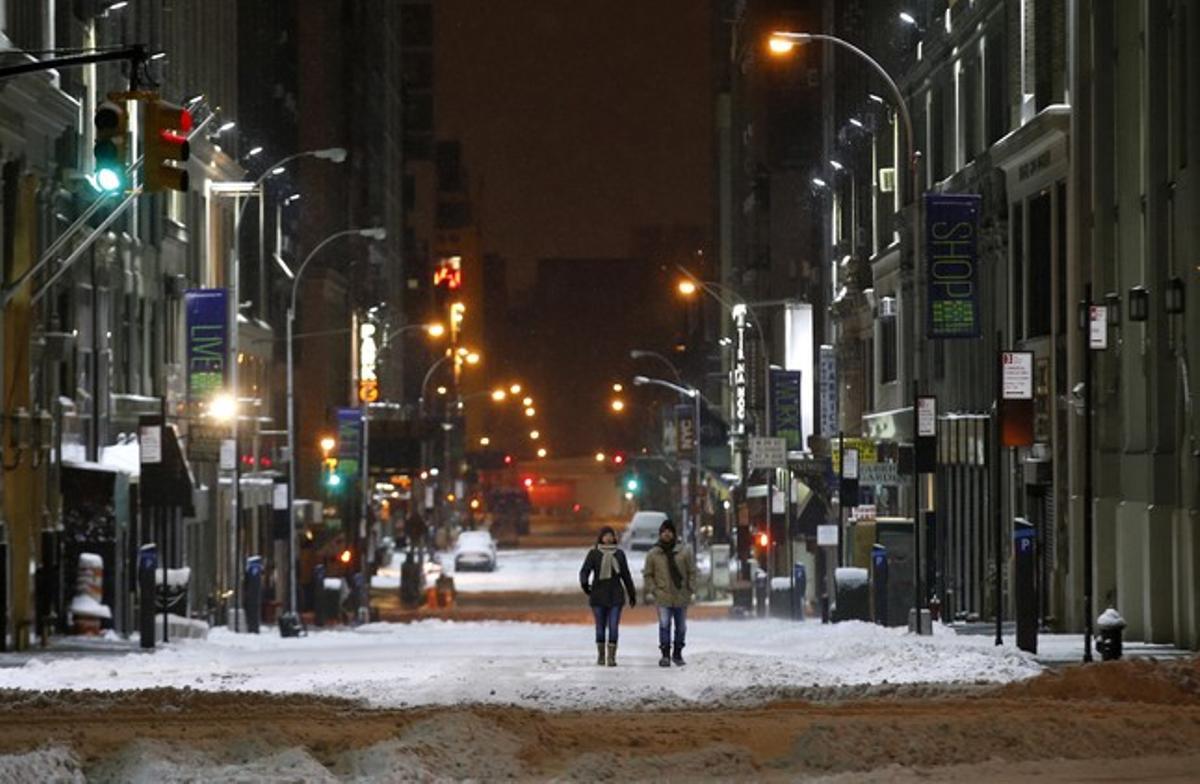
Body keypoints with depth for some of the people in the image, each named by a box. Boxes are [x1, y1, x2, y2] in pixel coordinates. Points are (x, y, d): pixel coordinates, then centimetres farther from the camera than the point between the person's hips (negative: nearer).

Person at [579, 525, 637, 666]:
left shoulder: (619, 554, 9)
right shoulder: (594, 553, 3)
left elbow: (626, 575, 14)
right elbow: (585, 571, -6)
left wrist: (632, 595, 14)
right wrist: (585, 584, -26)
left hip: (615, 596, 1)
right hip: (598, 596, -1)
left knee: (613, 627, -6)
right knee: (600, 627, 4)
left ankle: (611, 657, -6)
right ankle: (600, 656, 14)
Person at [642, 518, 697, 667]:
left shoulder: (684, 551, 3)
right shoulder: (653, 554, 2)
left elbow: (692, 571, 6)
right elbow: (647, 574, 8)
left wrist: (691, 589, -1)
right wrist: (650, 590, -3)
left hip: (681, 596, 2)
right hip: (663, 597, -2)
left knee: (681, 627, 10)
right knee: (664, 625, -11)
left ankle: (677, 653, 23)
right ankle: (665, 655, -7)